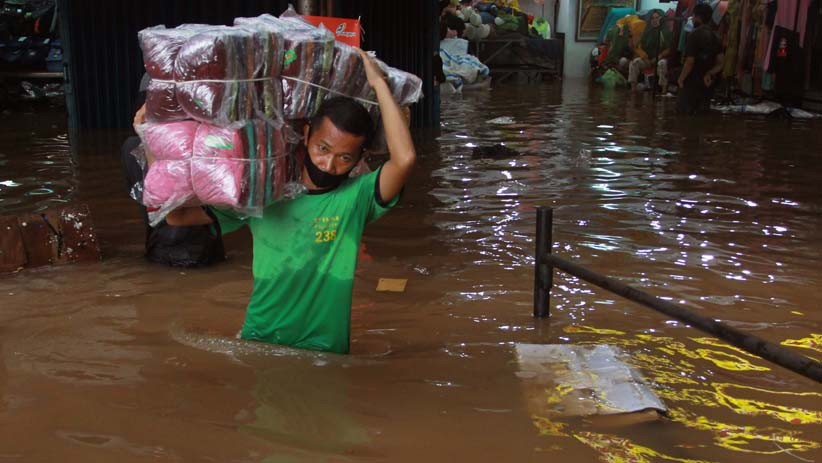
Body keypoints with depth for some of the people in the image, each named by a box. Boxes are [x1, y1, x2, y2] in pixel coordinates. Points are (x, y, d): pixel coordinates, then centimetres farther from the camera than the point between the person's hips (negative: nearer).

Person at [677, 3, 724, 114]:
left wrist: (681, 79, -8)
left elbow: (690, 62, -19)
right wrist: (709, 74, 2)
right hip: (707, 83, 7)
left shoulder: (694, 35, -14)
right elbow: (720, 62, 5)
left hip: (692, 82, -7)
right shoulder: (715, 37, 8)